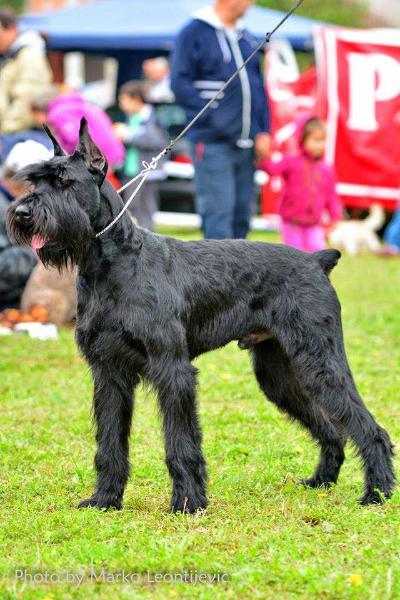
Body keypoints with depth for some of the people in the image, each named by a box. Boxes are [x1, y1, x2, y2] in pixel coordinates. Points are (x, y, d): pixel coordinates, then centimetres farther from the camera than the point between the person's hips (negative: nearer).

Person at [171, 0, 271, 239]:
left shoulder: (247, 38, 15)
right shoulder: (194, 34, -4)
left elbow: (258, 85, 20)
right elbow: (180, 83, -11)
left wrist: (264, 131, 8)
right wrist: (214, 117, -18)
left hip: (246, 144, 7)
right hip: (213, 143, -7)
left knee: (242, 213, 9)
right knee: (218, 211, -10)